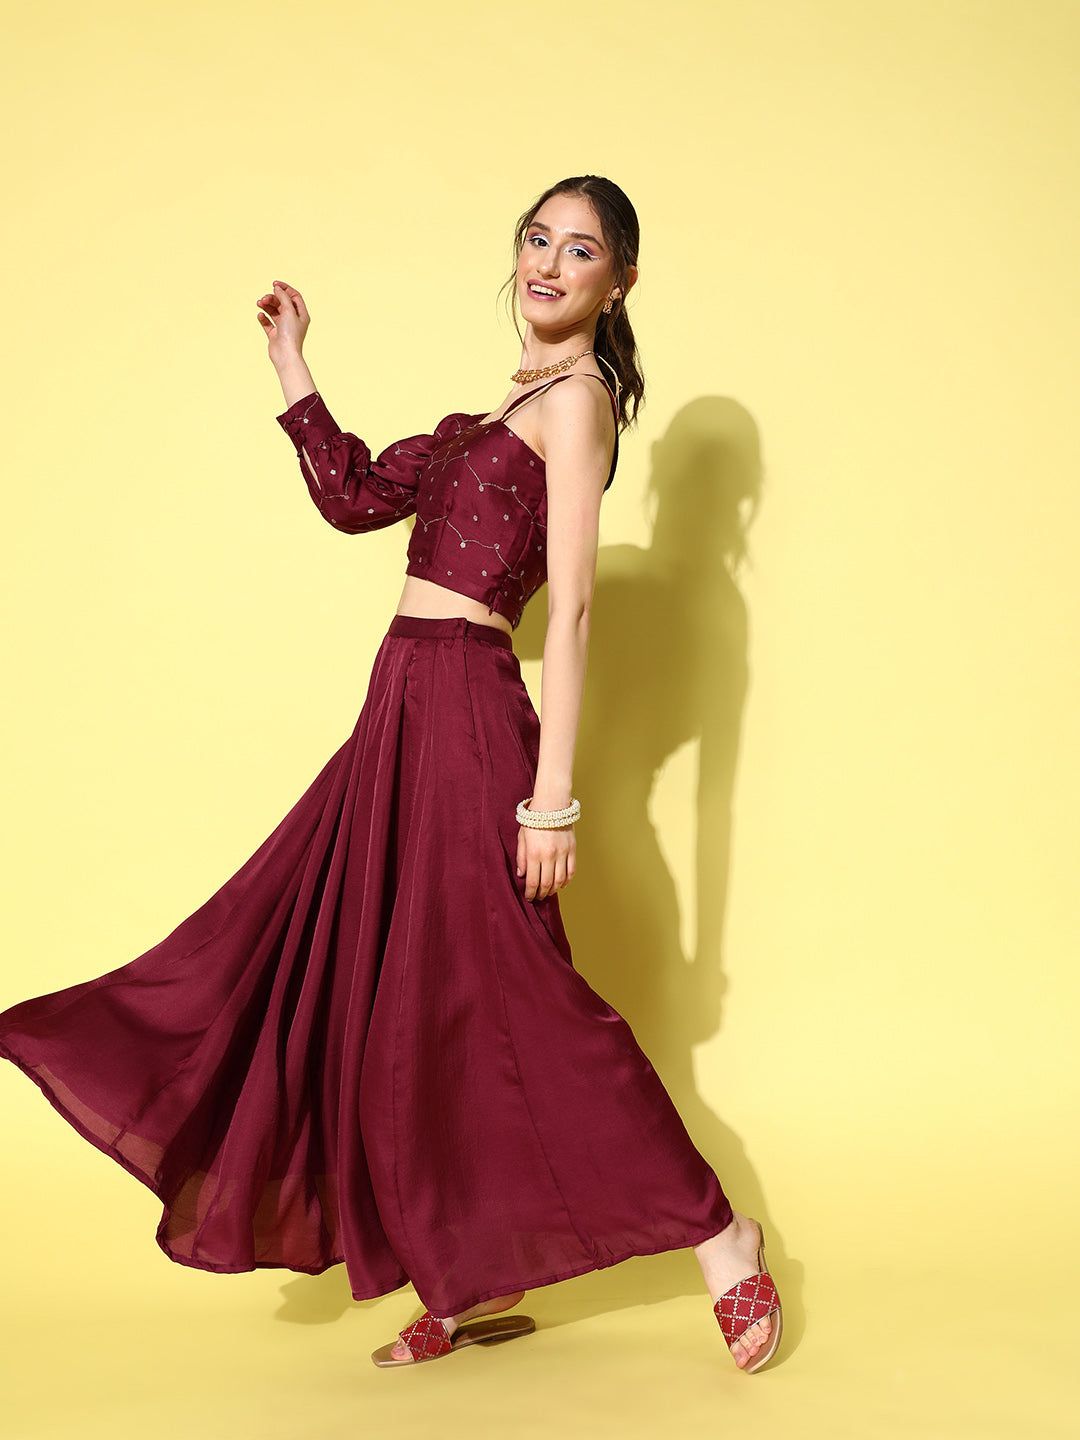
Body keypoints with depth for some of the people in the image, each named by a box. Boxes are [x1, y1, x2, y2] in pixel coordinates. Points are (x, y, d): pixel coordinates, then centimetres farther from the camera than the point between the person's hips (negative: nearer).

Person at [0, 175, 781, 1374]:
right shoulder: (517, 406, 18)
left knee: (509, 997, -4)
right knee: (403, 993, 11)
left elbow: (570, 605, -16)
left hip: (465, 713, -9)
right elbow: (357, 497, 21)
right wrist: (292, 370, 17)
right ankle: (482, 1286, 21)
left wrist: (553, 795, -21)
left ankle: (719, 1240, 9)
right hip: (411, 707, 9)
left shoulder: (574, 398, -8)